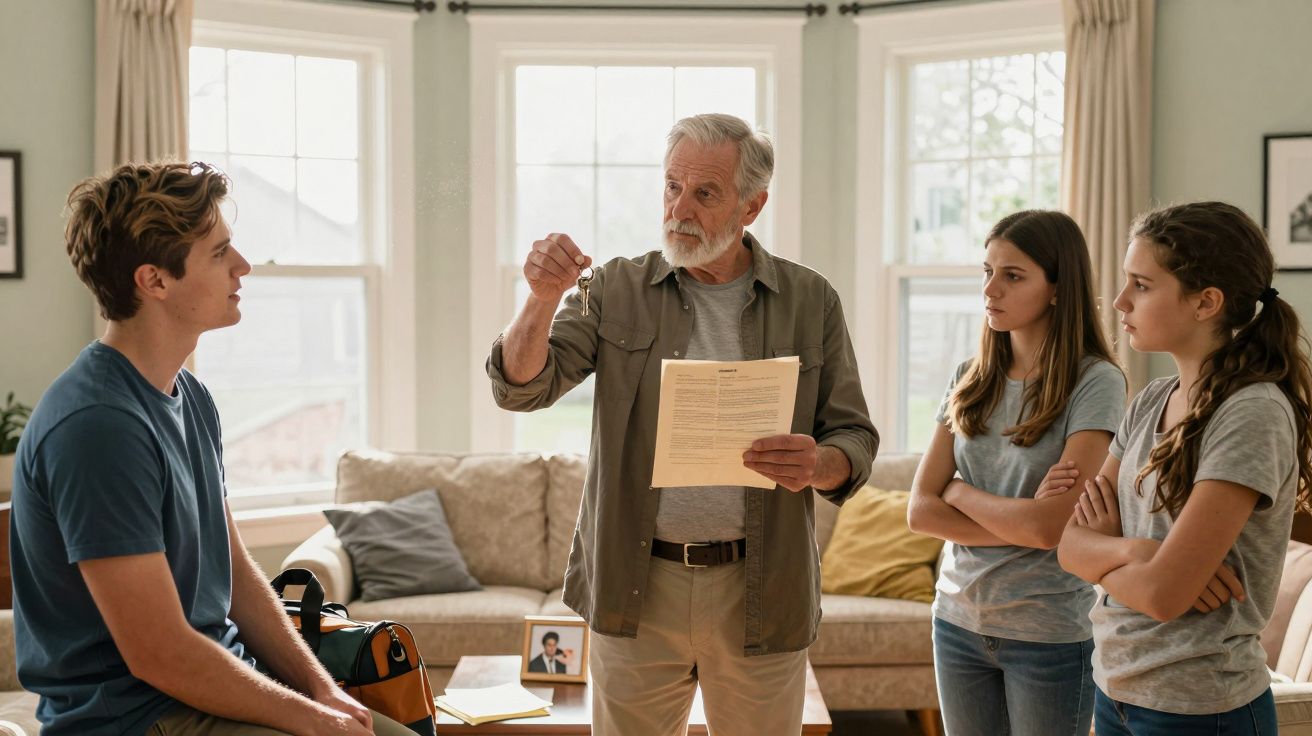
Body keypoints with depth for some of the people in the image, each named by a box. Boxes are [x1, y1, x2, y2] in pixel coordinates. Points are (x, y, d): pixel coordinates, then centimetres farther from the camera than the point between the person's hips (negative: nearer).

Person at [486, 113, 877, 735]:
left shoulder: (810, 302, 3)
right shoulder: (618, 291, 3)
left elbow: (855, 438, 4)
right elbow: (521, 388, -5)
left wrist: (820, 466, -19)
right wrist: (543, 299, -24)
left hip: (759, 592, 0)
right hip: (635, 589, 0)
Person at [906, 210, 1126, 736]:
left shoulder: (1095, 383, -12)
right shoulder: (970, 379, 3)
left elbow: (1052, 526, -21)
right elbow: (920, 511, -3)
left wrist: (959, 491, -6)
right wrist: (1023, 522, -15)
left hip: (1050, 634, -5)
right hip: (959, 619, 5)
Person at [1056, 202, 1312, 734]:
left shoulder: (1253, 415, -20)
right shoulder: (1149, 403, 3)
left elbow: (1162, 594, -24)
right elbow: (1070, 544, 1)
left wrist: (1104, 549, -6)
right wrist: (1132, 551, -19)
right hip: (1116, 688, 7)